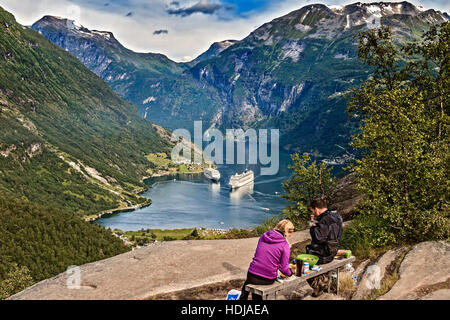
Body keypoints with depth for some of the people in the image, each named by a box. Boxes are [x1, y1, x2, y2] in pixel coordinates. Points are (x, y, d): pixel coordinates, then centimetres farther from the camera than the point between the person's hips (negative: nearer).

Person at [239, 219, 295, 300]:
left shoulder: (263, 237, 3)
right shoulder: (285, 245, -10)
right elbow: (284, 268, -9)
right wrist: (290, 273, 13)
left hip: (252, 276, 2)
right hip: (268, 280, -2)